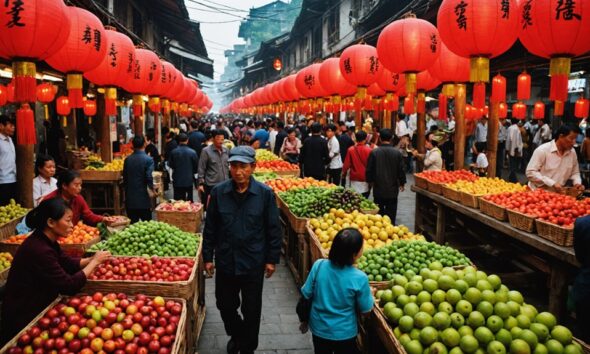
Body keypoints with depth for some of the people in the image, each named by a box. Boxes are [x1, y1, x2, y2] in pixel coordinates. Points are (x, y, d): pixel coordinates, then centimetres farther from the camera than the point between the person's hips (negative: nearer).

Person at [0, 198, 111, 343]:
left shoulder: (46, 241, -1)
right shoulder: (39, 250, -29)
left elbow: (67, 262, 12)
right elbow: (69, 286, -26)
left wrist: (92, 259, -4)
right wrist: (94, 262, -15)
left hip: (37, 308, 8)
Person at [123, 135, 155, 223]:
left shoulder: (127, 159, 3)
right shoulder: (148, 160, -11)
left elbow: (124, 177, 10)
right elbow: (149, 177, -16)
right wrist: (152, 189, 0)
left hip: (130, 199, 4)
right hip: (143, 198, -4)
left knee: (132, 224, 10)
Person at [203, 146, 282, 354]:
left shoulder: (265, 193, -11)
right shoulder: (218, 192, -6)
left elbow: (274, 229, -4)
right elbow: (210, 227, 2)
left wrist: (272, 259, -3)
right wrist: (208, 257, 4)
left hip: (253, 263, -2)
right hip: (225, 261, 2)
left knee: (252, 309, 11)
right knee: (225, 305, 17)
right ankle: (235, 334, 46)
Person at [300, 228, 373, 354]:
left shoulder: (319, 265, -19)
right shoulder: (359, 278, -25)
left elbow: (306, 295, -7)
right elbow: (365, 311, -13)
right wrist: (369, 294, 7)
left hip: (319, 328, 3)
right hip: (345, 333, -2)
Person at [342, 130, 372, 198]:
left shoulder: (351, 150, -5)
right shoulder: (369, 150, -11)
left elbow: (346, 164, -1)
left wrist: (343, 174, 17)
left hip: (354, 179, 2)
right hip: (365, 179, -2)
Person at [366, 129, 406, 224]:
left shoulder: (374, 152, -10)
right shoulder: (397, 153, -8)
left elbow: (369, 169, -3)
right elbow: (401, 169, -2)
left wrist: (370, 181, 15)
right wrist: (402, 183, 13)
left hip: (378, 188, 0)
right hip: (392, 188, 0)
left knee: (379, 212, 11)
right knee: (391, 212, 7)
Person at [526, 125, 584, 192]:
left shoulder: (572, 152, 8)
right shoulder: (542, 150, -10)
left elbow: (575, 173, 22)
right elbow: (530, 172, -14)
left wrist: (577, 183, 0)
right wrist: (552, 183, -19)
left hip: (558, 193, 5)